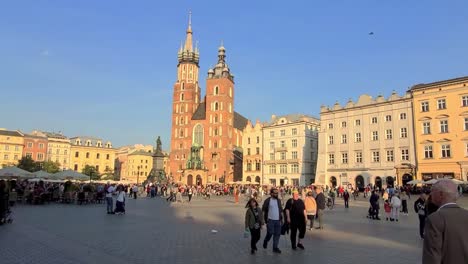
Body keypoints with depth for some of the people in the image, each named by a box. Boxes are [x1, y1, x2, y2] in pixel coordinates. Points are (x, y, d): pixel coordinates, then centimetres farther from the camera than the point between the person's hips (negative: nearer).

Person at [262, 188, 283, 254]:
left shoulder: (279, 200, 9)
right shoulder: (267, 200, -6)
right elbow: (263, 210, -2)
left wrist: (281, 218, 12)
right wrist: (265, 219, -6)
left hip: (278, 220, 5)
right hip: (270, 220, -5)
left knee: (277, 234, 4)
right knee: (270, 233, -5)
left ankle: (275, 247, 14)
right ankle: (265, 241, 25)